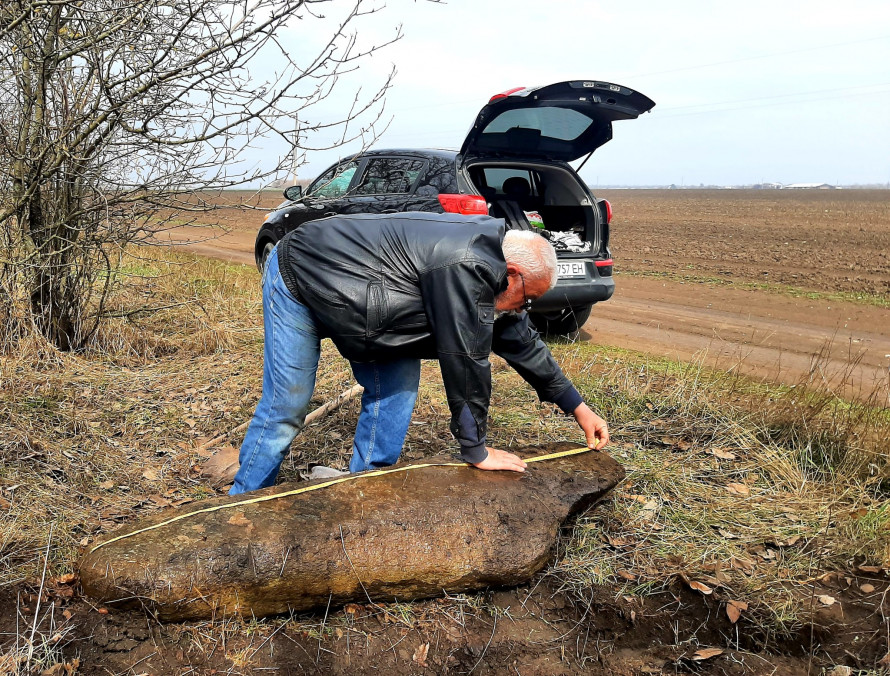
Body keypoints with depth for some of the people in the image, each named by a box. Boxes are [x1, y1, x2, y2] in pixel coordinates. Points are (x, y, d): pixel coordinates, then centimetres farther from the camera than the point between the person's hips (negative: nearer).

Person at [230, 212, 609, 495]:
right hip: (298, 280, -9)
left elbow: (521, 341, 8)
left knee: (398, 383, 3)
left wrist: (576, 406, 13)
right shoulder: (466, 269, -33)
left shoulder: (489, 257, -1)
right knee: (286, 408, -7)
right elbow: (465, 361, -28)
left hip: (350, 293, 9)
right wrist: (476, 450, -17)